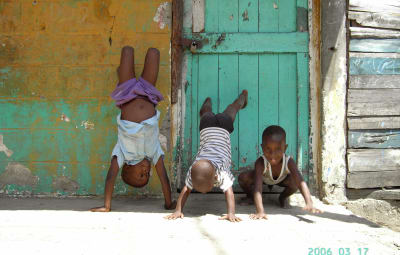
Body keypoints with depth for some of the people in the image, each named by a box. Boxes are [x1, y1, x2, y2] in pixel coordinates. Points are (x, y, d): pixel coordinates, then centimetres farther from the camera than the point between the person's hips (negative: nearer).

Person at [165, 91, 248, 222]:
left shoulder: (222, 172, -42)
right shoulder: (192, 171, -35)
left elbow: (229, 192, -46)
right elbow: (185, 190, -33)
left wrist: (231, 213, -58)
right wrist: (178, 211, -45)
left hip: (223, 126, 0)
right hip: (207, 126, 0)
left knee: (228, 113, 31)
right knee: (207, 115, 36)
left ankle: (242, 97, 63)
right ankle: (207, 103, 69)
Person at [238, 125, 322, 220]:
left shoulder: (289, 162, -38)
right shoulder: (260, 162, -42)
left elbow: (301, 182, -47)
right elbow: (257, 186, -49)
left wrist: (309, 204, -62)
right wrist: (260, 211, -60)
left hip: (281, 179, 1)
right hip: (264, 178, -1)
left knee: (294, 183, -30)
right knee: (243, 177, -28)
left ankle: (283, 197, 7)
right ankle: (250, 196, 8)